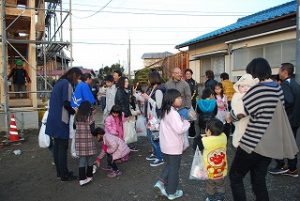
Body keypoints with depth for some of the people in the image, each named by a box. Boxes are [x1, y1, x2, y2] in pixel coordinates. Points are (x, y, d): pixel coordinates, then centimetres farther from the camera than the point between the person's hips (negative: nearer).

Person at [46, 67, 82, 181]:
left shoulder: (59, 82, 16)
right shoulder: (67, 84, -12)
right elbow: (66, 103, -19)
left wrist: (72, 111, 10)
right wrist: (75, 112, -3)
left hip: (54, 119, 9)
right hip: (61, 120, -9)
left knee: (57, 146, 14)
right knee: (63, 147, -2)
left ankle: (59, 171, 24)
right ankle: (64, 175, 7)